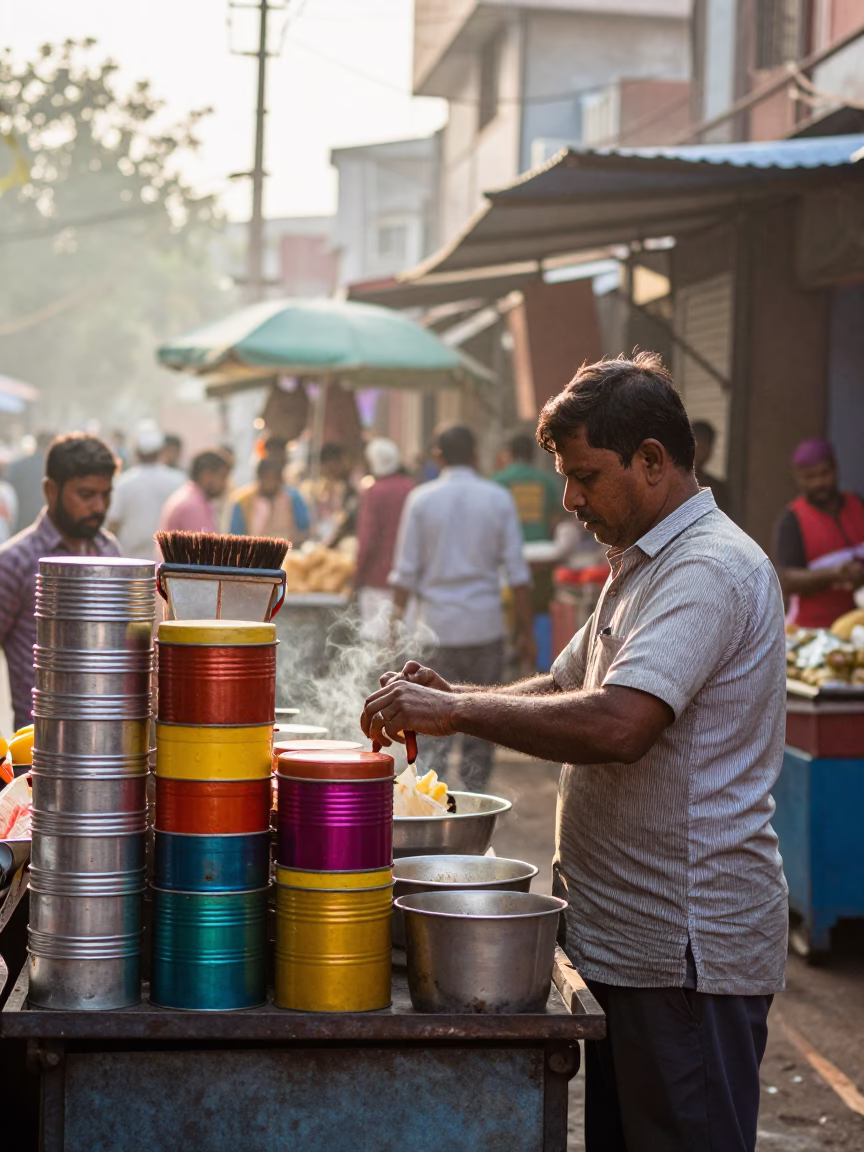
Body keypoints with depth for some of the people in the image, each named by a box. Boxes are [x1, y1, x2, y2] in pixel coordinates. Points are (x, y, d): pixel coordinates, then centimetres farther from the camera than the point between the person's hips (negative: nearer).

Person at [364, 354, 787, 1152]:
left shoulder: (710, 570, -18)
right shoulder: (642, 566, 17)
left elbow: (616, 725, -31)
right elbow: (564, 689, 20)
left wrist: (459, 711, -23)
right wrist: (454, 695, 1)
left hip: (688, 951, -10)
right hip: (628, 936, 10)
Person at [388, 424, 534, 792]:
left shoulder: (421, 499, -1)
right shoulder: (498, 499, 0)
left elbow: (405, 572, -1)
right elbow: (517, 571, 0)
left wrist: (397, 623, 7)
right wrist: (526, 630, 5)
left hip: (436, 624, 0)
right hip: (485, 624, 0)